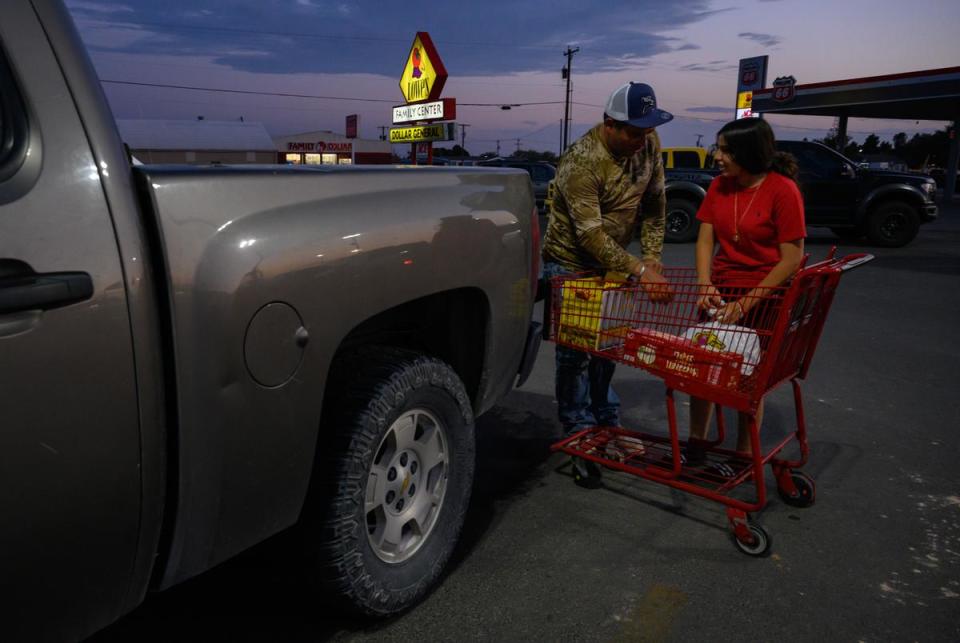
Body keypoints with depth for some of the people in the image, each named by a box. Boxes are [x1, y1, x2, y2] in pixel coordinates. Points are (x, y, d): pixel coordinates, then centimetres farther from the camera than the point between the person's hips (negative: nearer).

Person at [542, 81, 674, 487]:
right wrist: (639, 272, -33)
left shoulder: (648, 144, -6)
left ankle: (607, 424, 31)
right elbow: (590, 233, -30)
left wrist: (652, 255, -7)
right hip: (571, 263, -7)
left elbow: (654, 202, 3)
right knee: (576, 353, -2)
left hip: (610, 260, 7)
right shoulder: (582, 161, -27)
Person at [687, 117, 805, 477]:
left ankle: (744, 457, 23)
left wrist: (745, 303, -21)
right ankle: (696, 446, 24)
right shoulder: (720, 186, 2)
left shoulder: (783, 190, -15)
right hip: (721, 291, 5)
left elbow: (792, 260, -17)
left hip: (763, 295, -5)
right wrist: (705, 285, -17)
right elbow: (705, 239, 0)